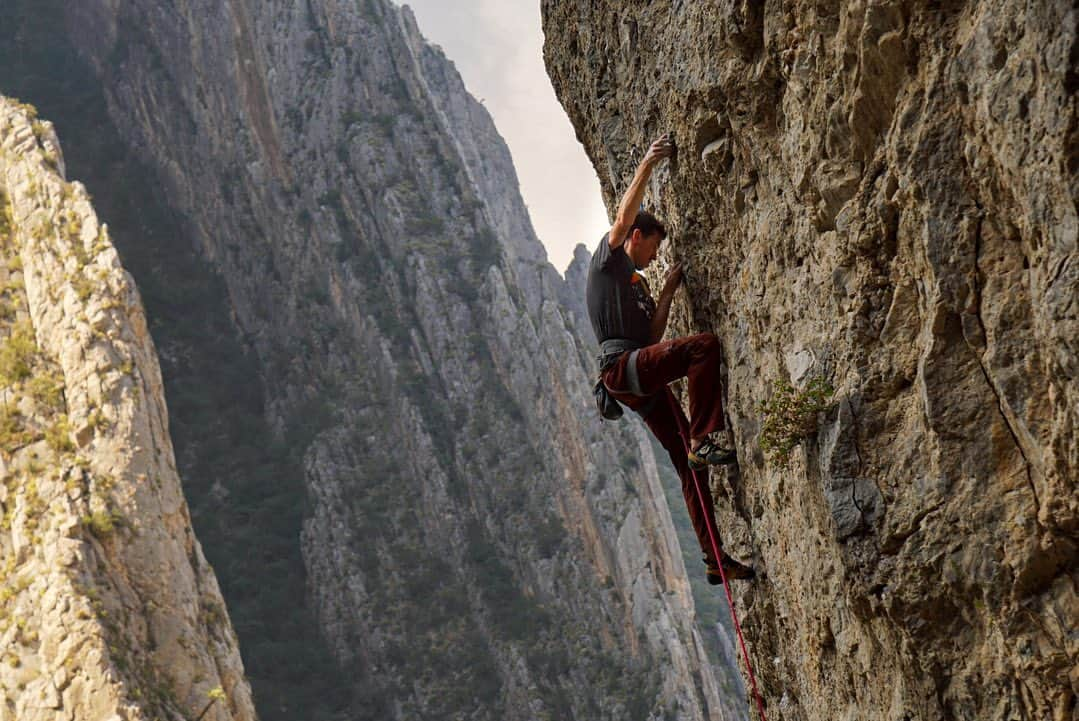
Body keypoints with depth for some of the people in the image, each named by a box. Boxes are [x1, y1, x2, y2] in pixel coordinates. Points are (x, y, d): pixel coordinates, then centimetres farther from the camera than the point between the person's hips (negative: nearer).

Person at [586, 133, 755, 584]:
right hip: (620, 365, -9)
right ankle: (703, 440, -32)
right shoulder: (609, 260, 8)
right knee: (705, 345, -28)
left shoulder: (636, 281, 31)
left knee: (689, 465, 2)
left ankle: (715, 560, 1)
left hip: (644, 384, 9)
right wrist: (647, 166, -6)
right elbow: (623, 217, -7)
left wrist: (668, 291, 19)